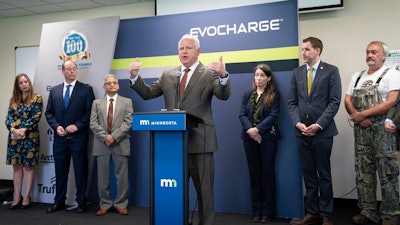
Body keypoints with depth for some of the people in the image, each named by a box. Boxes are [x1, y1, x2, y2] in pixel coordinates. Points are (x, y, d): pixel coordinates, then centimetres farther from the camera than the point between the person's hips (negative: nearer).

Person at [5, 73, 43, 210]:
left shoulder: (37, 98, 1)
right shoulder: (13, 100, 13)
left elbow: (36, 117, -8)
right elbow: (9, 117, 6)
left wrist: (23, 129, -15)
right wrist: (13, 129, -13)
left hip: (30, 136, -4)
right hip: (14, 136, 4)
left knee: (29, 166, 0)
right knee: (16, 166, 6)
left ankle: (26, 197, 7)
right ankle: (17, 197, 13)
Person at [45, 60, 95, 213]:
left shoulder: (86, 89, 0)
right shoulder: (54, 90, 12)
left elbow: (90, 112, -5)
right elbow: (49, 112, 11)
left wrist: (77, 126, -14)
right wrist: (56, 126, -5)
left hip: (78, 137, -3)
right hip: (60, 137, 3)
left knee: (80, 170, 4)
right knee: (60, 171, 11)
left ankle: (81, 202, 15)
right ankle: (59, 202, 22)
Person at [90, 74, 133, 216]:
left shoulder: (127, 102, 8)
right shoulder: (97, 103, 12)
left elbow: (128, 122, -3)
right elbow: (93, 124, 2)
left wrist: (114, 137, -13)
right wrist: (105, 137, -12)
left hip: (121, 144, -1)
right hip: (102, 144, 1)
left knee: (122, 176, 2)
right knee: (103, 177, 6)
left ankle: (121, 205, 14)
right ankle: (105, 205, 17)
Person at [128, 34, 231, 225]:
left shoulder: (209, 73, -1)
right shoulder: (168, 75, 12)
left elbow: (224, 96, -16)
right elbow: (147, 93, 10)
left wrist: (223, 76, -35)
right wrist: (135, 76, -6)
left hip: (200, 141, -4)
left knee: (204, 191, 7)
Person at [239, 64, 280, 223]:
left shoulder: (274, 95, 1)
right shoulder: (247, 94, 11)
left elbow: (273, 116, -10)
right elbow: (242, 114, 2)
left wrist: (257, 129, -19)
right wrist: (249, 130, -14)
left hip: (268, 138, -3)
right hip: (250, 138, 3)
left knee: (267, 173, 2)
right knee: (254, 174, 7)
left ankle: (267, 212, 11)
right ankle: (257, 211, 15)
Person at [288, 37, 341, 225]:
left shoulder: (331, 71, 0)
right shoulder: (297, 72, 11)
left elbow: (334, 102, -7)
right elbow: (292, 102, 8)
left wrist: (318, 125, -15)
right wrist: (298, 123, -8)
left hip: (322, 131, -3)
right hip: (302, 132, 4)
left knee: (324, 175, 6)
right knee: (308, 175, 9)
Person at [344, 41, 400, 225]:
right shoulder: (357, 76, 15)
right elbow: (347, 101, 9)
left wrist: (363, 114, -13)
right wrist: (359, 118, -9)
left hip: (383, 130, -5)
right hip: (361, 131, 5)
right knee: (363, 173, 8)